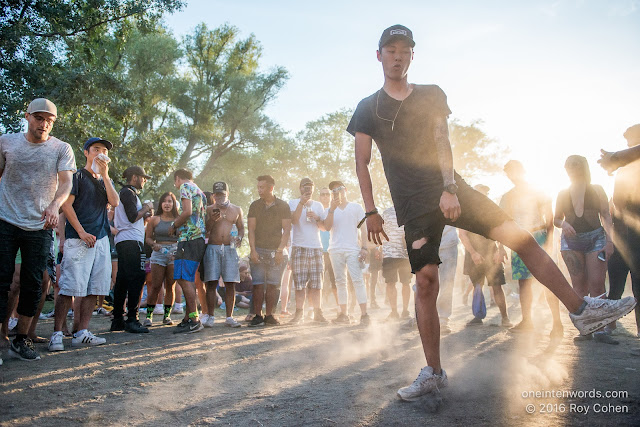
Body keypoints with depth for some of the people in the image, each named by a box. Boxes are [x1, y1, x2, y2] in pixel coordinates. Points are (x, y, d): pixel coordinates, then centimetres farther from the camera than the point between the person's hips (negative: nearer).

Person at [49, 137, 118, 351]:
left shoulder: (105, 180, 21)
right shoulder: (77, 176, 4)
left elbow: (115, 202, 3)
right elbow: (66, 205, -4)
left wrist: (105, 174, -2)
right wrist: (81, 232, -12)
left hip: (101, 239, 6)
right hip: (78, 239, -6)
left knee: (94, 289, 3)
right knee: (70, 288, -10)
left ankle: (81, 333, 8)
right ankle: (57, 334, -3)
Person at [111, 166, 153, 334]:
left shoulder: (123, 193, 27)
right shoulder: (129, 193, -6)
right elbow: (133, 217, -16)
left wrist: (145, 215, 17)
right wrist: (145, 208, -1)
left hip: (122, 241, 11)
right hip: (132, 240, -11)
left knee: (122, 280, 10)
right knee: (136, 278, -13)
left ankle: (117, 320, 14)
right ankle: (132, 320, -15)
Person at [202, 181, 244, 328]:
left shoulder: (237, 210, 15)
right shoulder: (210, 209, 10)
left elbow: (241, 228, 18)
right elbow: (204, 231, 7)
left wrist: (239, 238, -3)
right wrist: (212, 220, -12)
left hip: (230, 248, 1)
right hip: (213, 248, -1)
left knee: (230, 284, -2)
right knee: (211, 283, -6)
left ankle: (229, 317, 5)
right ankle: (210, 317, -1)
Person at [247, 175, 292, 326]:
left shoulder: (283, 206, 5)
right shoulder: (255, 206, 9)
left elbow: (286, 230, 1)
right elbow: (251, 229, 5)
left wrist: (280, 250, -8)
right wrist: (253, 250, -6)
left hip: (276, 251, -1)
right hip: (259, 250, 1)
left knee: (273, 285, 0)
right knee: (258, 284, -4)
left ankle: (269, 315, 8)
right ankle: (258, 316, 2)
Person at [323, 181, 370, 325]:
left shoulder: (356, 207, 11)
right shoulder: (330, 210, 16)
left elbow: (363, 228, 7)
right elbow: (327, 227, 0)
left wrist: (363, 247, -4)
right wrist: (332, 209, -8)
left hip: (353, 249, -3)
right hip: (335, 250, 3)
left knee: (358, 280, -12)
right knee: (340, 282, 4)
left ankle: (364, 314, -15)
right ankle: (343, 314, 8)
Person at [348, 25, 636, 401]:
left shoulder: (432, 95, 12)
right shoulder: (368, 108, 8)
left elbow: (442, 141, -2)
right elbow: (362, 162, 5)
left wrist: (449, 188, -16)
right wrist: (371, 211, -4)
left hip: (449, 190, 2)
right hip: (414, 204, -2)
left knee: (520, 236, -7)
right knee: (426, 281, -9)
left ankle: (582, 311, 3)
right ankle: (433, 373, 1)